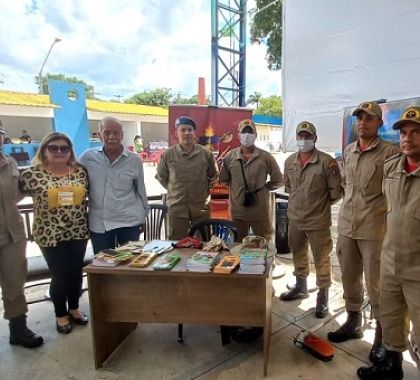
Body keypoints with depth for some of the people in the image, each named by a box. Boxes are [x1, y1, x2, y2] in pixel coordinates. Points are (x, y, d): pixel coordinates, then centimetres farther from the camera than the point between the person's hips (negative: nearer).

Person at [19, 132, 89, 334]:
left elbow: (88, 197, 9)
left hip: (78, 232, 3)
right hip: (50, 234, -3)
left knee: (76, 272, 14)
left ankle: (74, 308, 37)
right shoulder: (32, 174, -9)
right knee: (59, 275, 8)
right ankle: (61, 314, 31)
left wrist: (89, 221, 7)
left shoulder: (80, 171, 0)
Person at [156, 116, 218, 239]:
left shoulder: (206, 153, -2)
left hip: (202, 208, 1)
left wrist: (204, 189, 7)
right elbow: (161, 177, 8)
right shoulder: (168, 154, -5)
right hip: (176, 208, -1)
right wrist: (174, 190, 6)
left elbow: (214, 176, 12)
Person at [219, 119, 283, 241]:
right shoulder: (230, 156, -1)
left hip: (260, 212, -1)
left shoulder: (265, 157, -5)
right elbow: (223, 180, 7)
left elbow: (278, 180, 3)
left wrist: (263, 187, 0)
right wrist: (236, 188, 3)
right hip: (237, 212, 2)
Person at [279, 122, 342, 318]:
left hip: (318, 220, -5)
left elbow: (336, 191, -9)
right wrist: (298, 200, 11)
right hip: (294, 218, 6)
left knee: (321, 259, 6)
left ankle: (323, 296, 23)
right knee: (298, 255, 21)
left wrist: (321, 204, -1)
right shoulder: (289, 161, 3)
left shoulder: (327, 162, -14)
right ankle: (300, 286, 41)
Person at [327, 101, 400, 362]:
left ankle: (382, 335, 25)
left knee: (376, 284, 5)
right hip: (346, 226, 6)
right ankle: (353, 322, 35)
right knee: (350, 278, 16)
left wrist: (377, 211, -8)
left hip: (374, 229, -5)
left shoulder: (390, 152, -8)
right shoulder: (348, 151, 10)